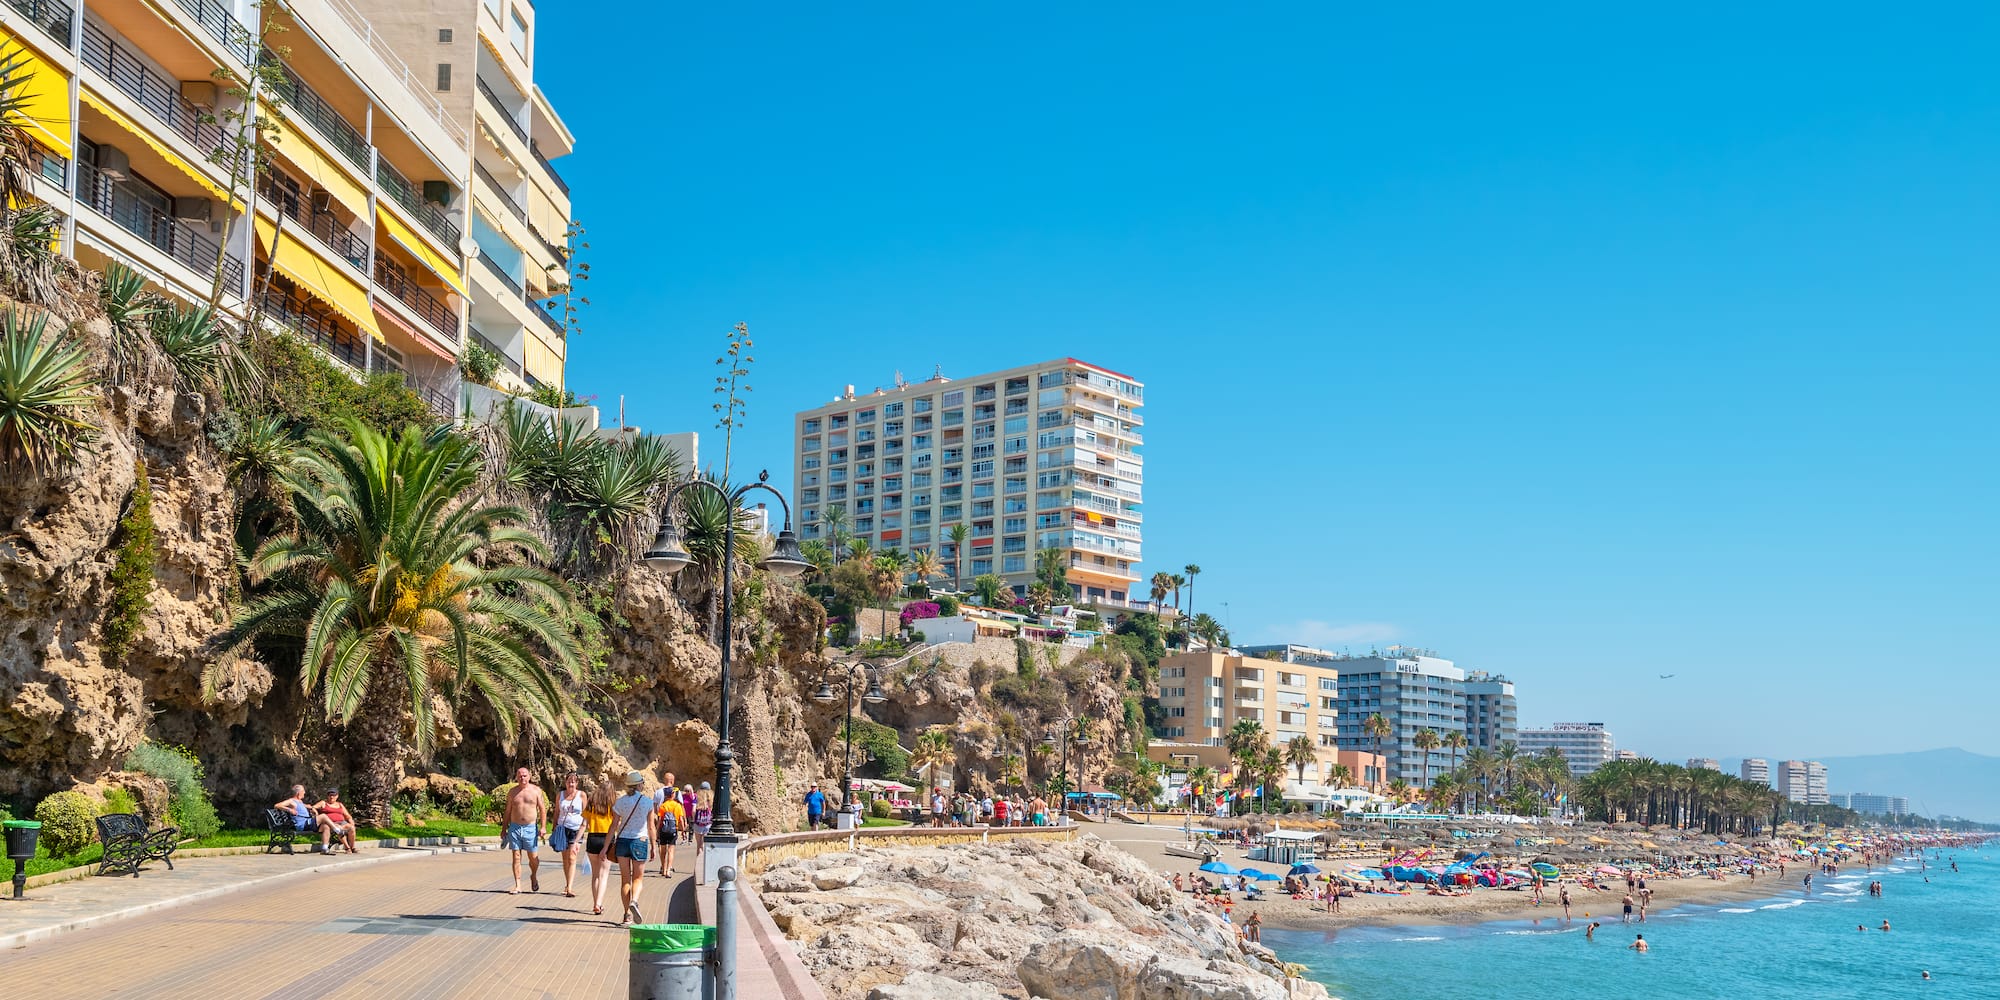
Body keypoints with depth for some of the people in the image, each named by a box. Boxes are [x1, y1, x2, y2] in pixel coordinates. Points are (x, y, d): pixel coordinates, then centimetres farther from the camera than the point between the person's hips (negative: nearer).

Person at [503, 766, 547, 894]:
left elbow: (542, 809, 2)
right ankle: (517, 886, 2)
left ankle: (534, 876, 31)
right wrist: (504, 830, 11)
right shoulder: (512, 792, 7)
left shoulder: (536, 790, 2)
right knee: (516, 857, -1)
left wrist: (542, 827, -7)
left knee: (533, 857, 2)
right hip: (514, 827, 1)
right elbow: (508, 812, 12)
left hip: (531, 828, -1)